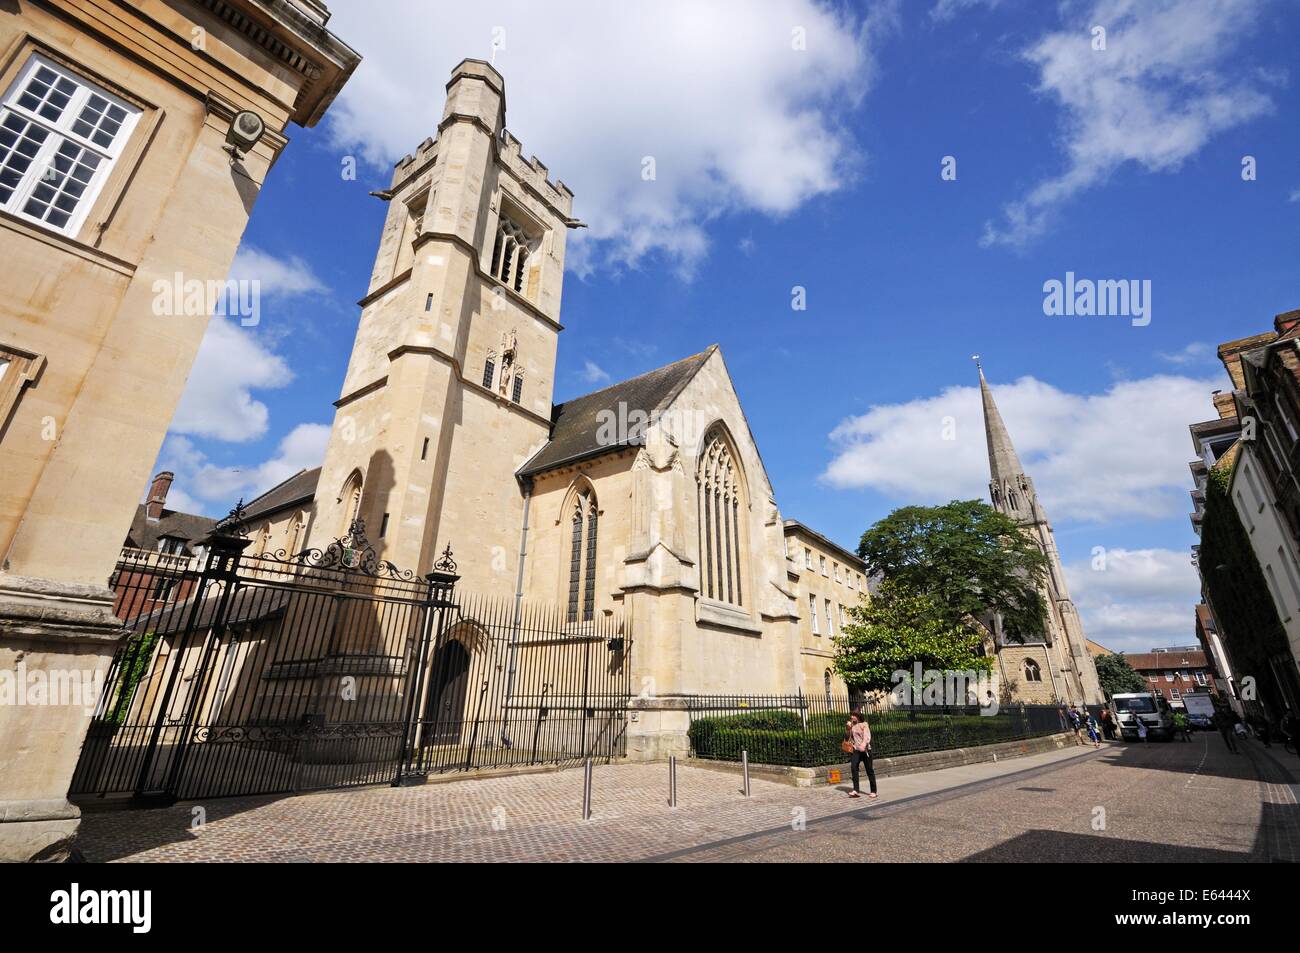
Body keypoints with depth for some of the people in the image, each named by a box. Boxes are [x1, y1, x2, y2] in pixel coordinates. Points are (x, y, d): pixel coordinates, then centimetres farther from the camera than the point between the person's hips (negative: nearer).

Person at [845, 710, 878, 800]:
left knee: (869, 770, 3)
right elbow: (850, 737, 19)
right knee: (854, 767, -15)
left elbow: (867, 736, -16)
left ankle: (873, 791, 15)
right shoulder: (852, 725, 12)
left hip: (865, 750, -4)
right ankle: (856, 790, -17)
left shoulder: (864, 725, -4)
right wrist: (848, 728, 3)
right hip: (856, 750, 4)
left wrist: (863, 744, -34)